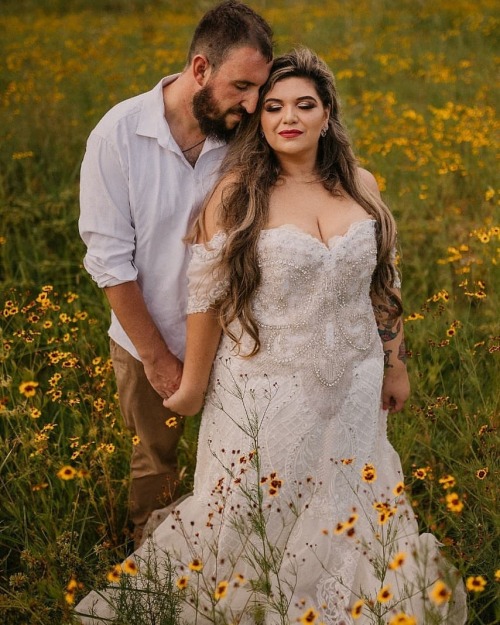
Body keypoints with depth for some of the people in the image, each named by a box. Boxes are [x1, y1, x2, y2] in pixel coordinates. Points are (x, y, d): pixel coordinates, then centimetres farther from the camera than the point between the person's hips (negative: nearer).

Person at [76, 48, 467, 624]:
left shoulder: (361, 185, 1)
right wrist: (193, 386, -4)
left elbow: (383, 283, 9)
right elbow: (207, 297, -8)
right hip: (266, 392, -3)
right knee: (254, 517, 11)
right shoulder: (236, 194, -12)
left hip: (351, 388, 4)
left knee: (349, 508, 17)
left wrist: (395, 364, 14)